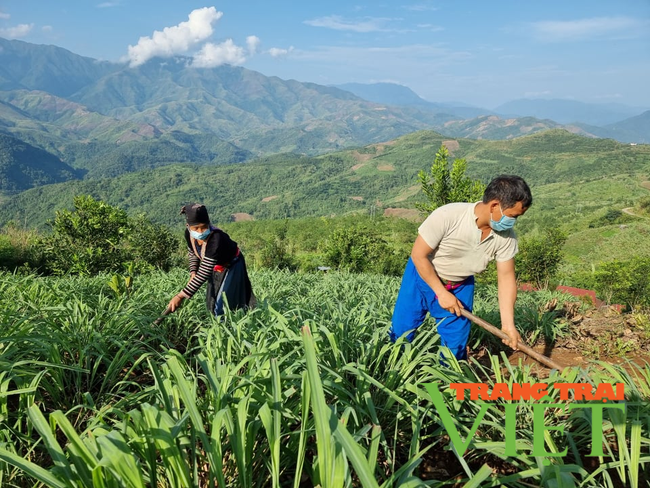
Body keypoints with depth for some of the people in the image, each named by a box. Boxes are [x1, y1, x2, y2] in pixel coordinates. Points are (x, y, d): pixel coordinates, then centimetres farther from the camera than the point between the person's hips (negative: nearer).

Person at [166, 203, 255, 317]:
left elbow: (204, 273, -43)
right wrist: (193, 272, -13)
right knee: (211, 303, 14)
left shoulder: (216, 239, -42)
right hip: (215, 267, 7)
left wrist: (181, 296, -43)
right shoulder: (189, 234, -20)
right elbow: (192, 253, 4)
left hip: (231, 266, -7)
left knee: (221, 305, -11)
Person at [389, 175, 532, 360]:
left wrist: (508, 324, -15)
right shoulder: (447, 216, -33)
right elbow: (418, 255, -24)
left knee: (456, 343, 4)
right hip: (423, 276, -3)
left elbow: (506, 278, -10)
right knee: (400, 333, 4)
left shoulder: (506, 237, -19)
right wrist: (441, 292, -21)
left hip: (461, 286, 3)